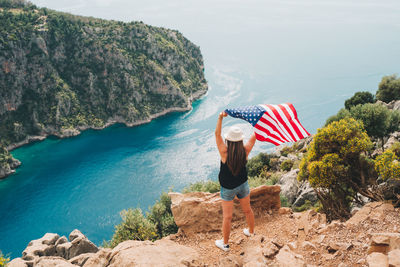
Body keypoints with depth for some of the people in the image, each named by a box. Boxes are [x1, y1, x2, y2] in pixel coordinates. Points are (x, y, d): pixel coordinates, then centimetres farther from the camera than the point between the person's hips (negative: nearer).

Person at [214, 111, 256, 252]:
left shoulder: (225, 152, -26)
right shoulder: (245, 150, -18)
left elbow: (217, 134, -20)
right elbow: (256, 134, -8)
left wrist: (220, 117, -23)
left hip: (228, 189, -3)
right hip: (243, 186, 4)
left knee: (227, 217, 9)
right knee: (247, 210, 25)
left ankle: (225, 244, 24)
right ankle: (251, 231, 49)